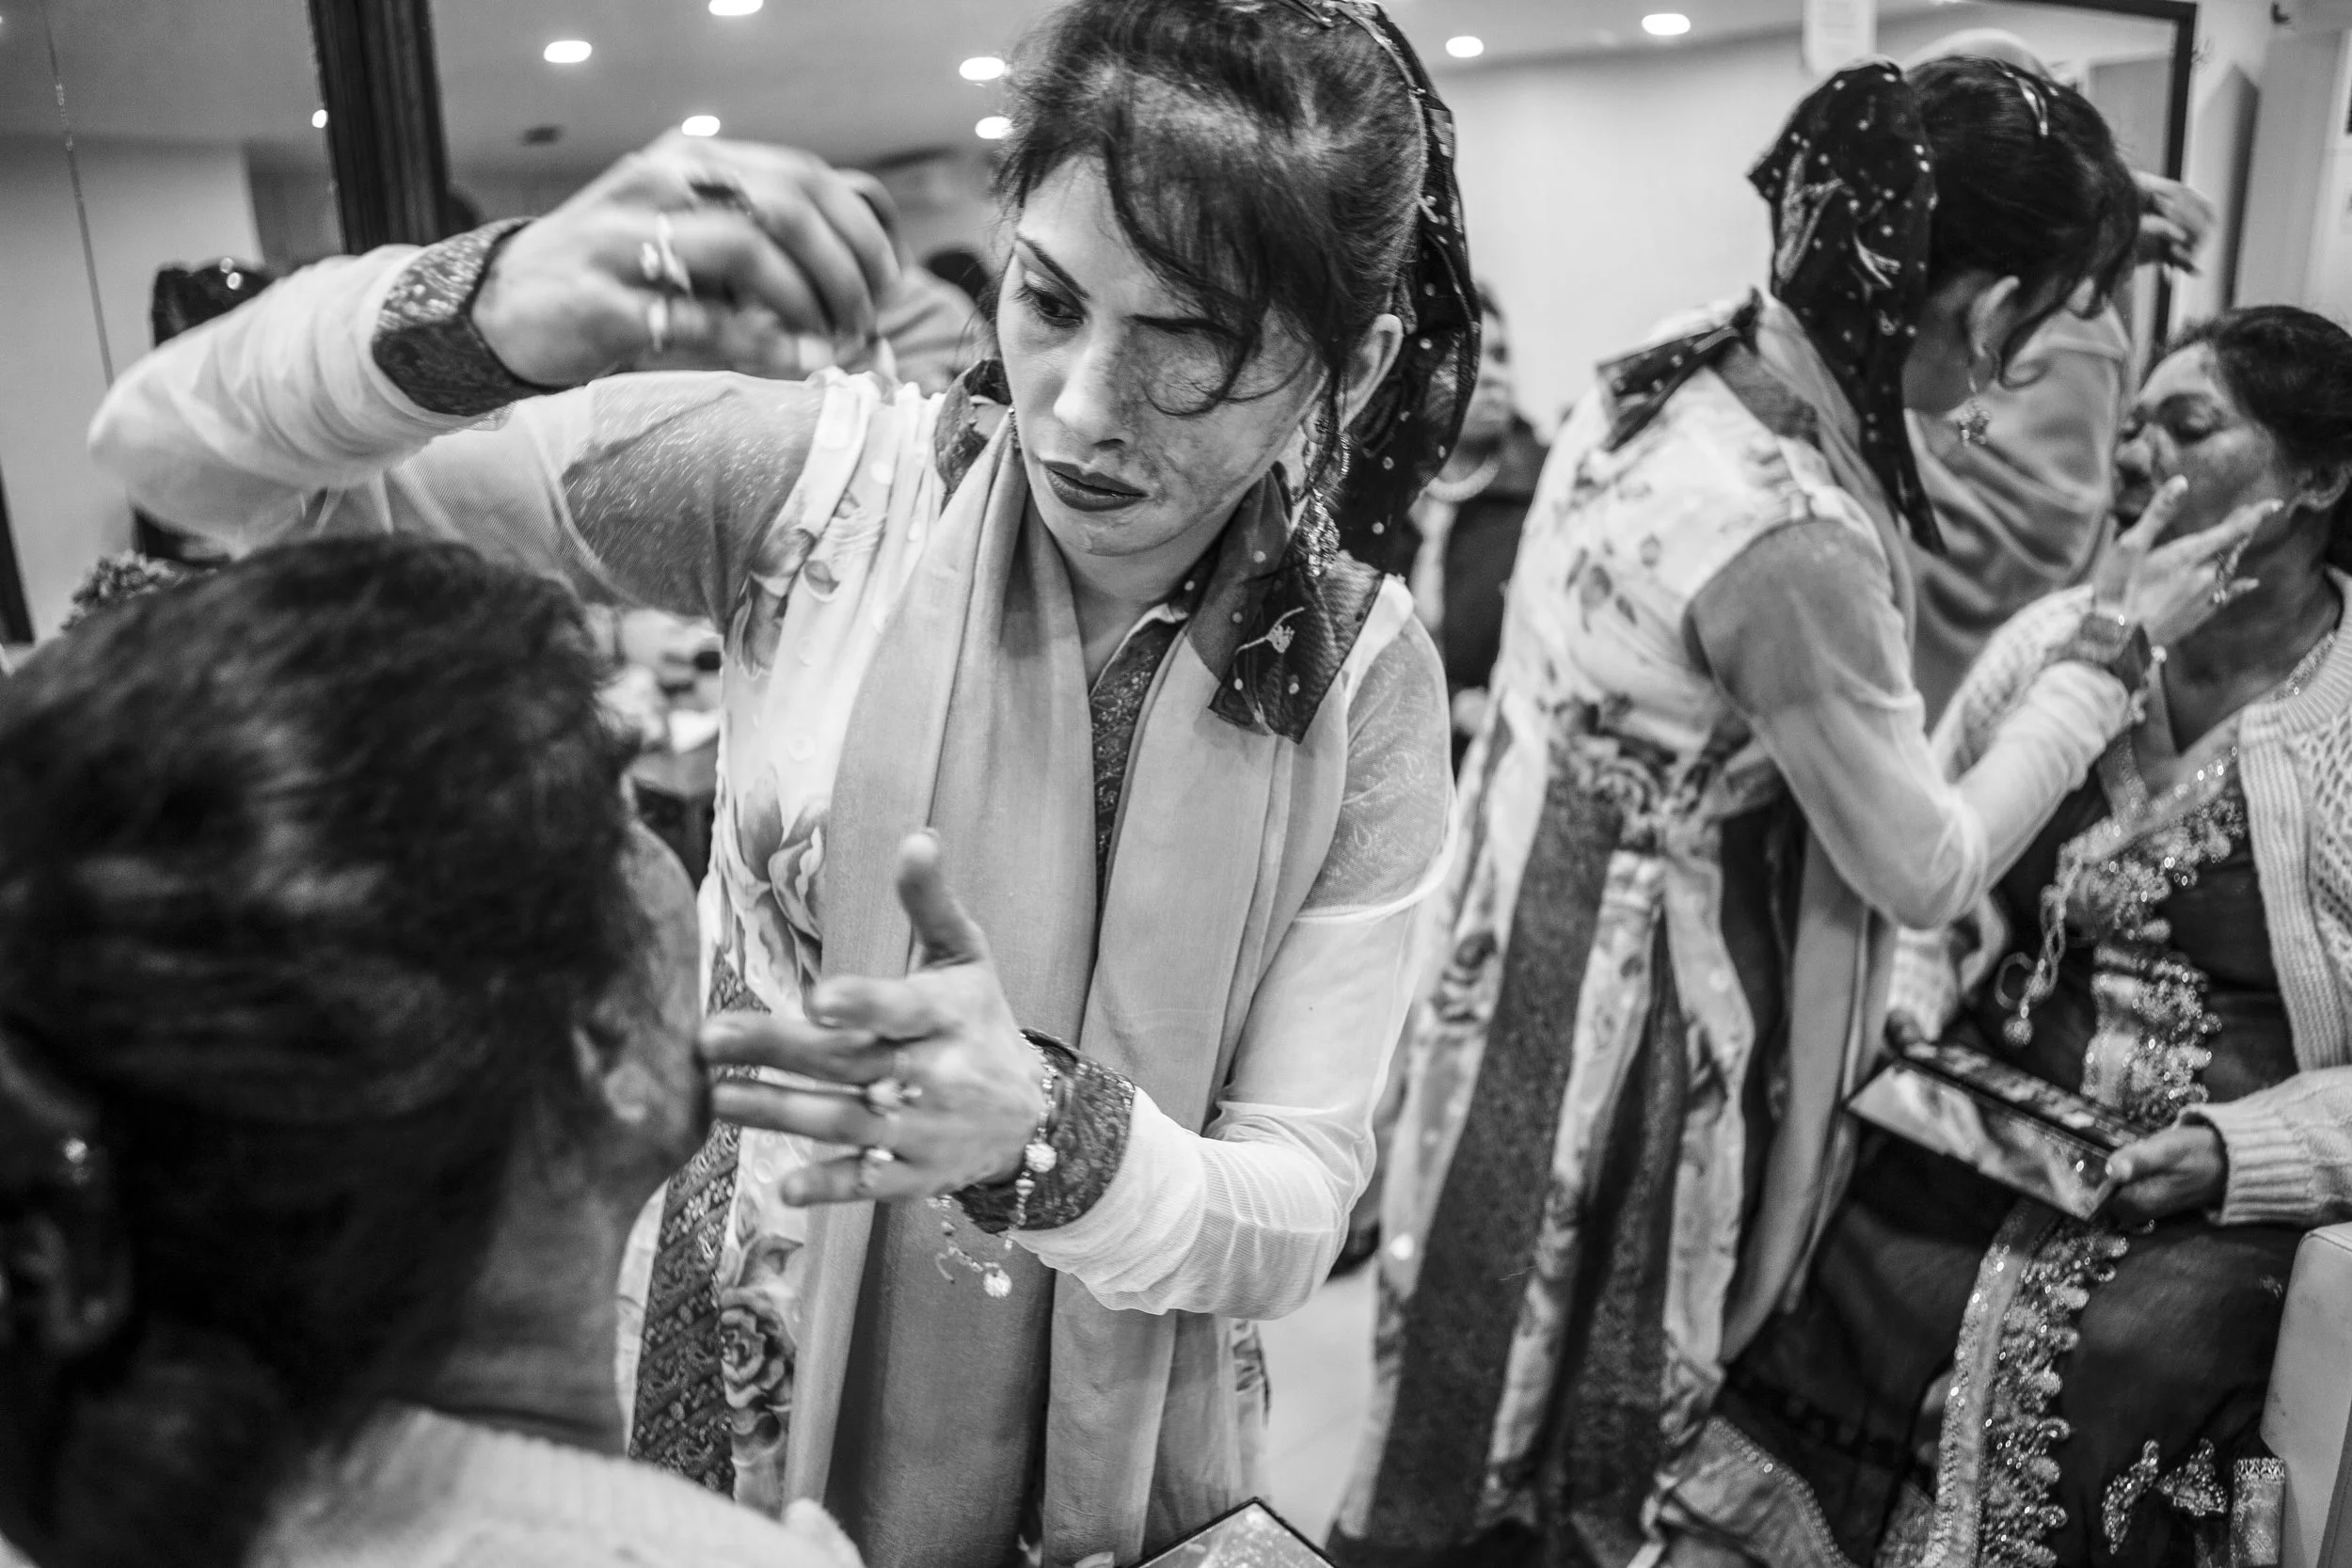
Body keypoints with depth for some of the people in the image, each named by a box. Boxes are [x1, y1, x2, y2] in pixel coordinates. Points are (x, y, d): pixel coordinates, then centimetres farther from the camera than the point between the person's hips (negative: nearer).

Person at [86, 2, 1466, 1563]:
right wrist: (477, 317, -39)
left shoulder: (1365, 686, -16)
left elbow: (1296, 1220, -16)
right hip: (743, 1403, 0)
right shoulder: (819, 484, -17)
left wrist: (1039, 1134, -37)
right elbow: (176, 446, -18)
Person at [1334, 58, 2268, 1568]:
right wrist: (2115, 651, -5)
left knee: (1490, 1368, 28)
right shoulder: (1798, 542, -29)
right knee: (1563, 1392, 17)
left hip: (1528, 926, 8)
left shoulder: (1663, 375, -3)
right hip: (1627, 982, -8)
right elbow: (1924, 870, -15)